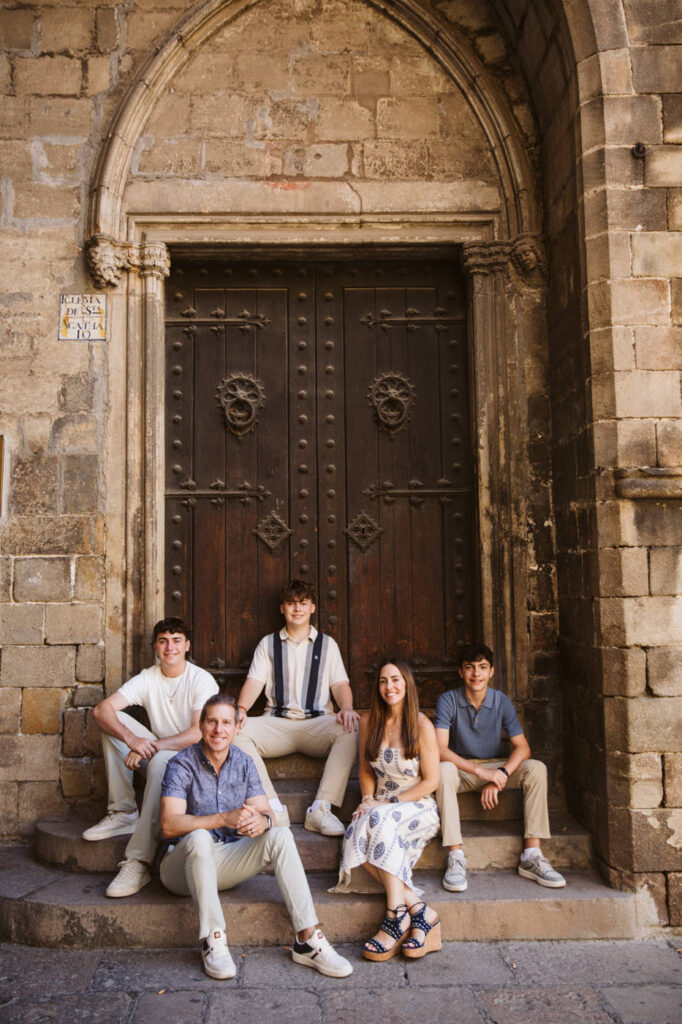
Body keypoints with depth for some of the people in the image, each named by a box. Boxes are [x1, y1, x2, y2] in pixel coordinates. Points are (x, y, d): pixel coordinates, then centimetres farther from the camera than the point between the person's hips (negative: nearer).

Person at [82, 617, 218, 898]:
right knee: (116, 722, -12)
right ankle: (123, 813, -10)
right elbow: (101, 709, -12)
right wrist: (132, 739, -30)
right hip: (157, 752, 5)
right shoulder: (148, 678, 0)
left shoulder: (202, 680, -12)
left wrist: (151, 747, -28)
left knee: (160, 762, -38)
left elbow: (200, 733, -23)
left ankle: (138, 863, -38)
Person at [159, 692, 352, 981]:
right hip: (182, 865, -4)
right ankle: (212, 942, -27)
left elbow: (264, 813, -3)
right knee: (199, 838, -36)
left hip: (225, 865, 4)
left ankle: (307, 940, -21)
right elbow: (169, 825, -24)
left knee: (281, 835, -18)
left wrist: (262, 821, -29)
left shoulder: (244, 763, 3)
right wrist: (224, 819, -35)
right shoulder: (182, 765, -12)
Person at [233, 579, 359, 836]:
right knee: (235, 730, -29)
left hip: (317, 722, 0)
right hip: (276, 723, 1)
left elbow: (340, 684, 8)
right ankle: (274, 809, -30)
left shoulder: (327, 644, 17)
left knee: (350, 730, -33)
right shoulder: (268, 643, 17)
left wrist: (347, 708, -16)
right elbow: (254, 682, 6)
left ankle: (320, 809, -30)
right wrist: (240, 709, -16)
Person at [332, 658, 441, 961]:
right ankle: (418, 909, -30)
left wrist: (386, 803, -13)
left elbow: (430, 781, -6)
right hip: (381, 808, 4)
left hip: (418, 808, -4)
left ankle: (396, 917, -34)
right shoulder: (369, 722, 7)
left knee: (379, 821, -37)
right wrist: (368, 799, -4)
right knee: (355, 836, -32)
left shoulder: (421, 726, -7)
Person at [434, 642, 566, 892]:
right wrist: (480, 771, -33)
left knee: (536, 769, -22)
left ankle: (531, 856, -21)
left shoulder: (501, 701, -5)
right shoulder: (448, 700, -13)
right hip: (461, 768, -2)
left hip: (495, 767, 3)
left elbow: (522, 747, -9)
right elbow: (440, 749, -23)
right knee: (443, 770, -36)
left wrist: (499, 777, -26)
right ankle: (456, 857, -32)